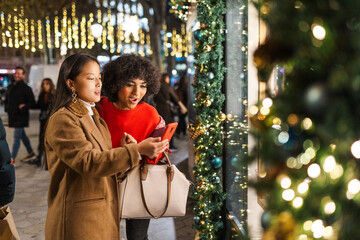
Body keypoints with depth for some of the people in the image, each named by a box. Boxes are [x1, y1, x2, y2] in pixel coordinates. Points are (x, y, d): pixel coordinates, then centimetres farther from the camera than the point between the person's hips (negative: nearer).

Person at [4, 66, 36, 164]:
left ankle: (12, 159, -3)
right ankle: (30, 152, 31)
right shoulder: (10, 87, 12)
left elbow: (32, 102, -9)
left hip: (21, 117, -7)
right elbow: (7, 100, 22)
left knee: (17, 136, -6)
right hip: (12, 116, 7)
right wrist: (7, 109, 6)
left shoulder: (26, 88, -8)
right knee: (22, 135, 17)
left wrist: (23, 107, -21)